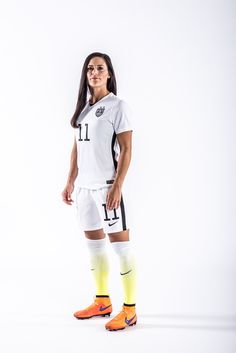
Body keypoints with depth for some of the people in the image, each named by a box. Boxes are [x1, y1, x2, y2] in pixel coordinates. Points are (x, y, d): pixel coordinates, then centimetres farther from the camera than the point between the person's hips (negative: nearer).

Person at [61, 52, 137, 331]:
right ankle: (102, 302, 26)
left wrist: (117, 186, -16)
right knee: (93, 243, 13)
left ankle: (130, 309, 3)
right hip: (85, 185, 7)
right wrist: (70, 182, 13)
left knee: (119, 243, -4)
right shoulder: (83, 107, 15)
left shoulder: (118, 106, -4)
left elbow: (126, 149, -9)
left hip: (107, 184, -7)